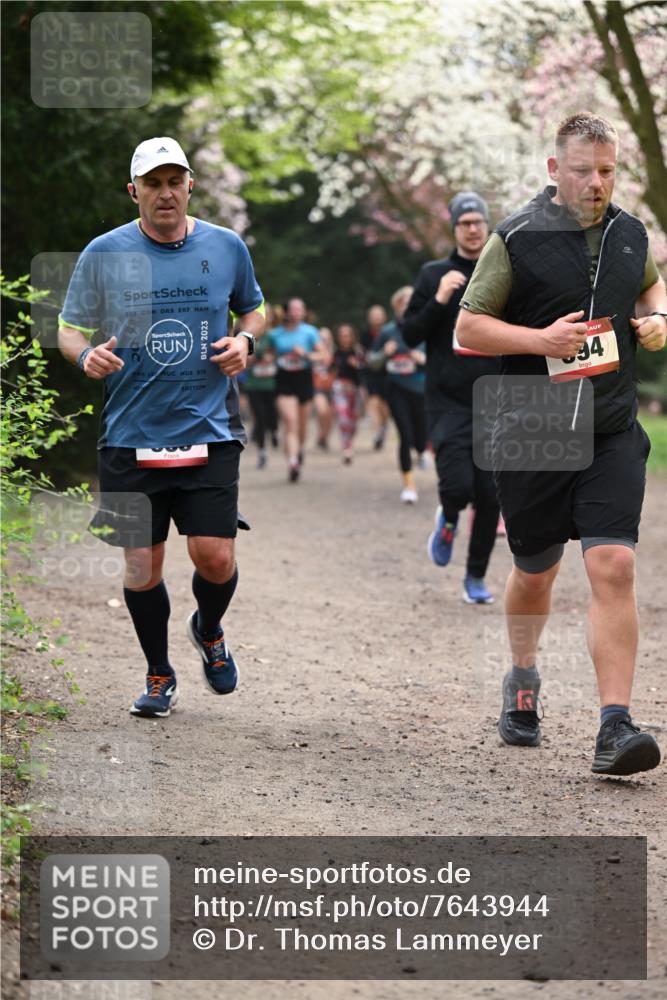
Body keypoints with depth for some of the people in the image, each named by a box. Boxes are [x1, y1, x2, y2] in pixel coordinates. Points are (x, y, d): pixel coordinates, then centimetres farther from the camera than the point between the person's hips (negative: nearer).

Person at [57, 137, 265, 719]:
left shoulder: (227, 247, 4)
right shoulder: (104, 254, 0)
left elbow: (254, 309, 20)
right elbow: (70, 328, 6)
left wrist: (245, 340, -2)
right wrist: (87, 356, -16)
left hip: (209, 432, 0)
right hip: (131, 435, 0)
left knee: (215, 557, -9)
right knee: (142, 566, 3)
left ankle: (209, 630, 26)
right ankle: (159, 675, 25)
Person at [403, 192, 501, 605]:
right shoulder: (434, 275, 4)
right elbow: (410, 335, 0)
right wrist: (439, 301, -14)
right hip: (449, 402, -2)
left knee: (490, 495, 0)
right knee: (457, 484, -17)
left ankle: (476, 577, 16)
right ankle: (449, 521, 20)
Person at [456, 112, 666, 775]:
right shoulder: (516, 240, -6)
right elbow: (468, 327, -4)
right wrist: (540, 338, -18)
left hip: (612, 432, 2)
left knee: (613, 566, -14)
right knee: (535, 572, 11)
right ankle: (522, 679, 42)